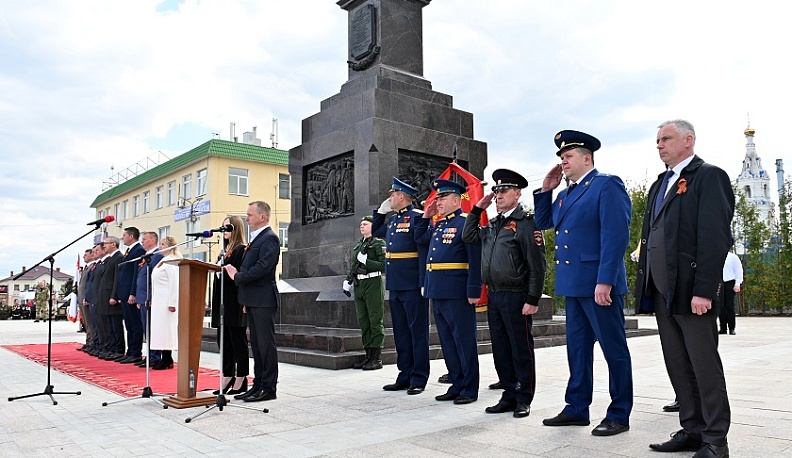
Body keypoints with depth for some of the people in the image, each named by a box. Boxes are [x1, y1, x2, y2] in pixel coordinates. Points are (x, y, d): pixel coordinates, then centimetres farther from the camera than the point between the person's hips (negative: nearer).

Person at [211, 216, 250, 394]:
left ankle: (241, 379, 7)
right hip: (222, 303, 9)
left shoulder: (241, 249, -9)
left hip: (235, 303, -9)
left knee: (238, 341, -1)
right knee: (223, 341, 11)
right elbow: (219, 274, 19)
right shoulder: (224, 250, 18)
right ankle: (228, 377, 20)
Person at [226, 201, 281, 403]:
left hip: (263, 300, -10)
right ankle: (258, 385, 21)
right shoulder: (256, 239, 19)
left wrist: (237, 276, -11)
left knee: (266, 344, -3)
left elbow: (262, 267, -22)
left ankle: (269, 388, 4)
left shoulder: (269, 238, -12)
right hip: (253, 300, 10)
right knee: (256, 345, 13)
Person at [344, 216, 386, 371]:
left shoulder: (378, 243, -3)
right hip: (359, 285, 8)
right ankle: (368, 355, 17)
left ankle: (377, 358, 0)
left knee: (375, 321, -4)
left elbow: (383, 265, -13)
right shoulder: (358, 245, 19)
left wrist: (366, 261, -16)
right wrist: (348, 280, 11)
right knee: (363, 321, 9)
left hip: (373, 284, -8)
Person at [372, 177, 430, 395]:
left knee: (418, 332, 1)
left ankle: (419, 379, 9)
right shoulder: (392, 219, 15)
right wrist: (380, 211, 19)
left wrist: (424, 283, -20)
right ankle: (405, 376, 22)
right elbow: (375, 232, 34)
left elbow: (424, 250, -16)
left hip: (412, 286, -9)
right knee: (400, 332, 13)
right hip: (395, 285, 9)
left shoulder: (417, 217, -10)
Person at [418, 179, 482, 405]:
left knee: (464, 341, 2)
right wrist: (426, 217, 19)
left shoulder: (466, 222, -8)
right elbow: (419, 238, 34)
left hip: (457, 293, -8)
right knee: (447, 341, 14)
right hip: (437, 292, 9)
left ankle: (469, 389, 12)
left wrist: (474, 291, -19)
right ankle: (456, 385, 25)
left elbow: (475, 259, -15)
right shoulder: (438, 226, 16)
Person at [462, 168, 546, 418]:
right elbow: (468, 237, 21)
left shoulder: (526, 223, -9)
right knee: (500, 349, 13)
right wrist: (477, 209, 13)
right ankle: (509, 396, 24)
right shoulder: (492, 225, 16)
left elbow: (537, 266, -12)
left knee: (521, 350, 3)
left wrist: (532, 300, -16)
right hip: (494, 296, 8)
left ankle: (523, 401, 14)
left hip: (516, 297, -8)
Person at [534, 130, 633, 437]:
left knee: (614, 350, 3)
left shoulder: (607, 185, -8)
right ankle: (577, 408, 26)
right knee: (577, 348, 15)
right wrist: (546, 189, 10)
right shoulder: (566, 193, 17)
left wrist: (605, 282, -23)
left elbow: (616, 236, -17)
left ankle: (619, 416, 13)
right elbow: (543, 223, 23)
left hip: (599, 283, -9)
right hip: (573, 284, 9)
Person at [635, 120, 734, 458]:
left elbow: (715, 237, -14)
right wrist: (643, 284, 13)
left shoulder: (709, 177, -4)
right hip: (661, 291, 8)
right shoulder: (660, 185, 20)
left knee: (705, 366, 1)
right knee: (678, 367, 12)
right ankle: (692, 430, 22)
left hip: (690, 291, -8)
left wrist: (703, 290, -20)